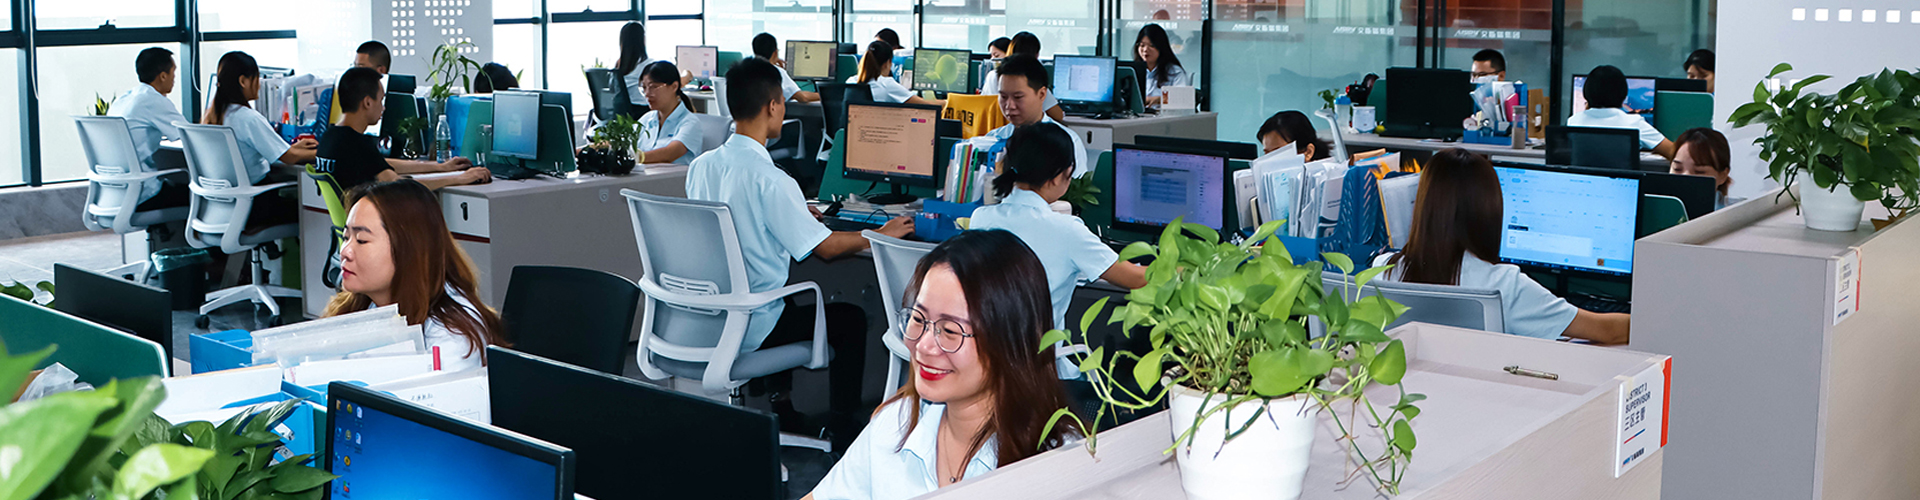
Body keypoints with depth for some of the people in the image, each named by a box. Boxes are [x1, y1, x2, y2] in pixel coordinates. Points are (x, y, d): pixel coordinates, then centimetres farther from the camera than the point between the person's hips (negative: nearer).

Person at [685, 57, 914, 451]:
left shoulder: (700, 166, 1)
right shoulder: (769, 179, -22)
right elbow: (825, 247, -16)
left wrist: (798, 213, 28)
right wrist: (880, 236, 1)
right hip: (749, 329, -8)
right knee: (851, 319, 12)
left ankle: (779, 402, 37)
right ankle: (846, 435, 16)